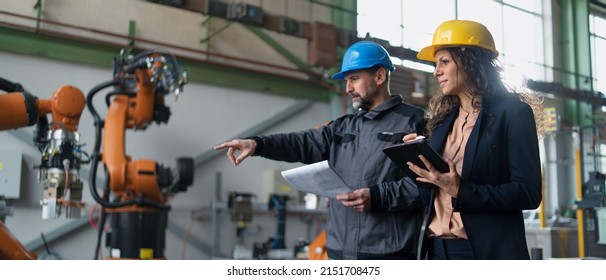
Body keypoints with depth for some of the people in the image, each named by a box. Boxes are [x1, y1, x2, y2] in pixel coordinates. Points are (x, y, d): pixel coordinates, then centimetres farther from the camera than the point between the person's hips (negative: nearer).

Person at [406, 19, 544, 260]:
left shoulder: (513, 112, -3)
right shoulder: (441, 119, 14)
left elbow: (528, 193, -11)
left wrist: (460, 192, -19)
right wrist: (419, 164, -4)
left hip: (488, 250, -5)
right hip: (437, 248, 6)